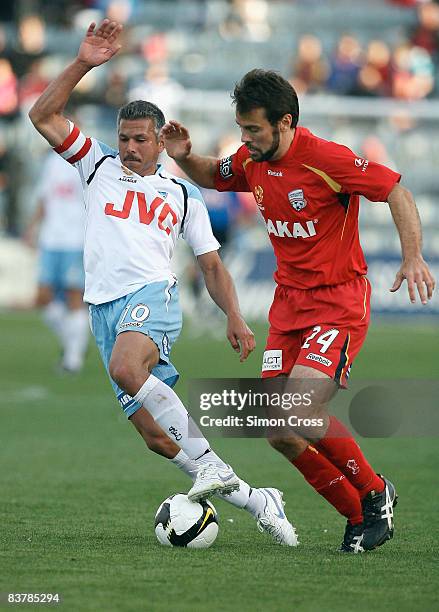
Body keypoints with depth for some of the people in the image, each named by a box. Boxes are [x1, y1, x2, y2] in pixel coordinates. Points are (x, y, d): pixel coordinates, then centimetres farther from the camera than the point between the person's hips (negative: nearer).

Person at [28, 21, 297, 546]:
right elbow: (43, 115, 10)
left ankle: (211, 466, -36)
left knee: (125, 369, -37)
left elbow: (212, 265, 20)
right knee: (155, 434, -8)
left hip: (151, 294, -3)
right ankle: (254, 500, 1)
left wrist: (234, 317, 4)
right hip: (104, 306, 3)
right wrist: (83, 64, 1)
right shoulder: (98, 167, 19)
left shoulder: (182, 195, 18)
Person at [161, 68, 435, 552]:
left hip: (338, 303, -7)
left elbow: (395, 189, -13)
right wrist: (185, 158, 2)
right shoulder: (251, 162, 3)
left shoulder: (327, 159, -18)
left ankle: (376, 494, 0)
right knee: (278, 433, -2)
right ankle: (359, 517, 12)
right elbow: (212, 177, 24)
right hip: (288, 304, 7)